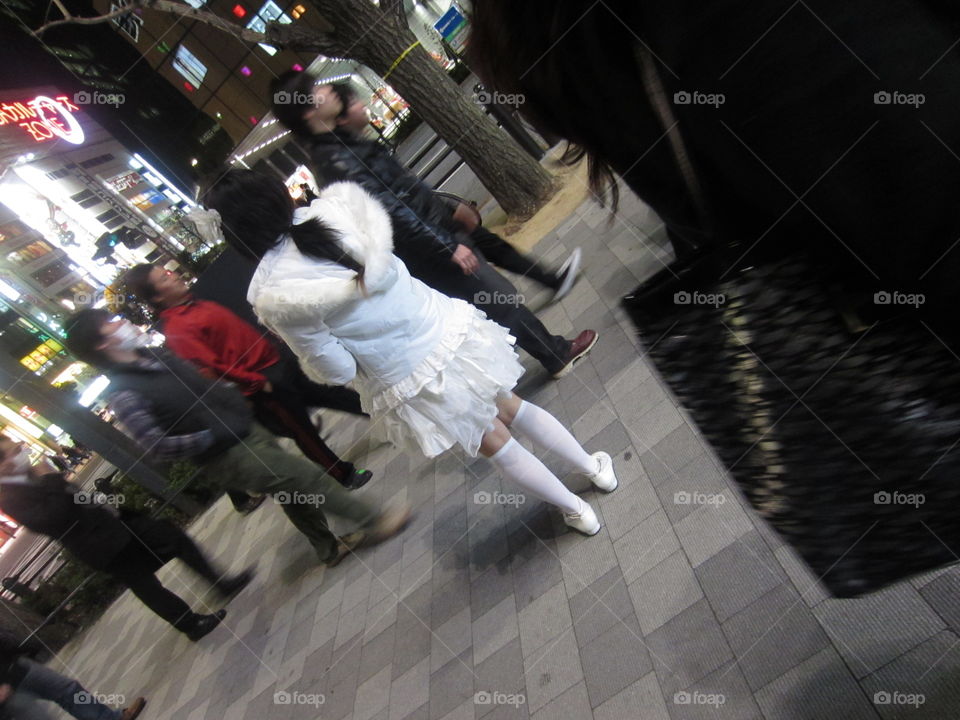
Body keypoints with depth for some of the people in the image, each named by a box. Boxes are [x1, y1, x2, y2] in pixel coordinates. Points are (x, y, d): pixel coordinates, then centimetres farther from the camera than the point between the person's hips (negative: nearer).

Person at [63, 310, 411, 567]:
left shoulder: (156, 355, 7)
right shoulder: (122, 393, -16)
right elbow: (154, 444, -21)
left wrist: (240, 406, 7)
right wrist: (211, 436, -17)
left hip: (247, 429, 8)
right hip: (230, 456, -8)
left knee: (293, 491, 18)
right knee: (309, 478, -5)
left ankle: (330, 548, 37)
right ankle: (375, 521, 12)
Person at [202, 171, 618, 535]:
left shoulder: (272, 298, -18)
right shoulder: (333, 206, -9)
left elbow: (337, 369, -9)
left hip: (408, 382, -3)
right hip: (448, 330, 4)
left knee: (495, 445, 20)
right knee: (512, 408, 26)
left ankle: (576, 510, 40)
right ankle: (595, 468, 47)